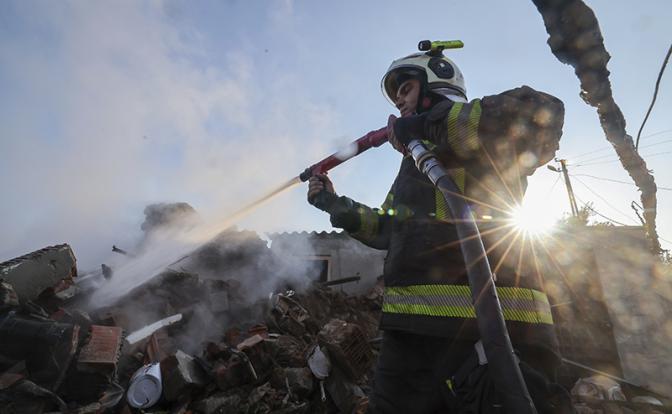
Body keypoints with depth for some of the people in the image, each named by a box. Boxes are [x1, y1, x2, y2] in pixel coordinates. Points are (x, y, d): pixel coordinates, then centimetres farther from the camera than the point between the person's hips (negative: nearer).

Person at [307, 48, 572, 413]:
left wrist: (428, 124, -16)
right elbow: (390, 230, 32)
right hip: (418, 328, 8)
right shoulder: (418, 158, 27)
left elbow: (543, 113, -19)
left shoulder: (481, 132, 4)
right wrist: (334, 205, 30)